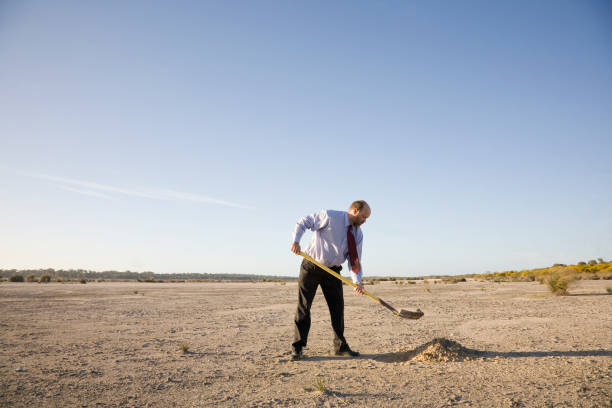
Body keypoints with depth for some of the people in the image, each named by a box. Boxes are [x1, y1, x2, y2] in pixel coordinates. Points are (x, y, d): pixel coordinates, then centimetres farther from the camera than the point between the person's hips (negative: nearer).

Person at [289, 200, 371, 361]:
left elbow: (355, 260, -1)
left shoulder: (358, 234, 1)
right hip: (311, 267, -5)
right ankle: (297, 348, 6)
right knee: (303, 306, -1)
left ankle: (340, 346, 18)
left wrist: (357, 280, -17)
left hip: (333, 271, 5)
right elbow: (303, 223, -11)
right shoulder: (329, 216, -15)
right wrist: (296, 240, -28)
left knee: (337, 306, 5)